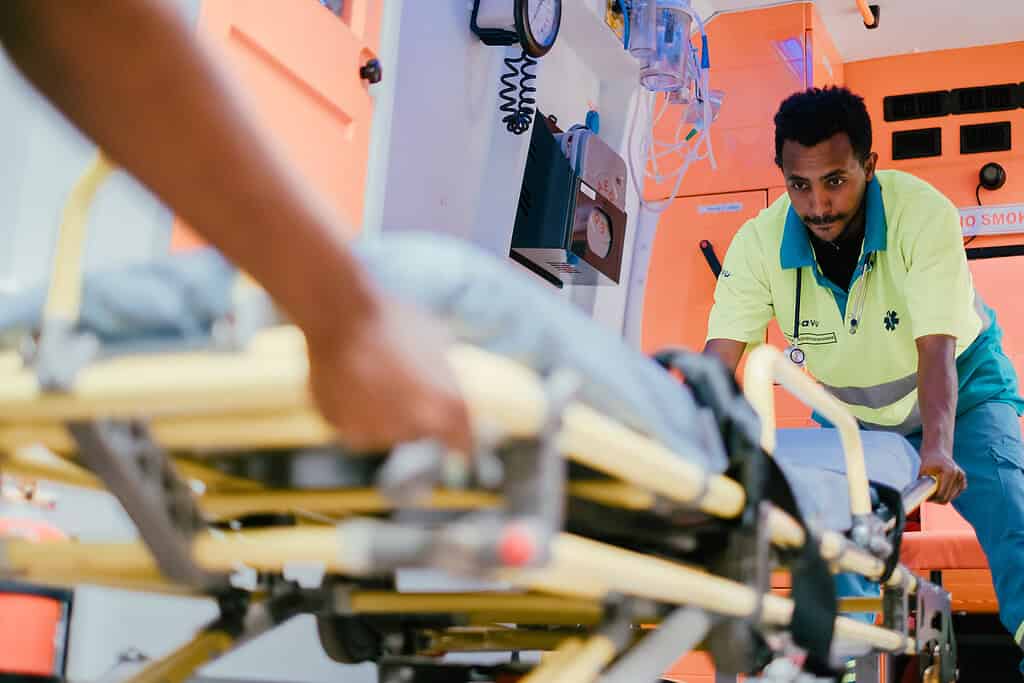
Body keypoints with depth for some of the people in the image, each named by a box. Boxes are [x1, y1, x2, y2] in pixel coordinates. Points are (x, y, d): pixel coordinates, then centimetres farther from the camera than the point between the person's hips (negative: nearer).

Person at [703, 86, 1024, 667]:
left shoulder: (923, 212, -31)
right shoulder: (759, 242, -24)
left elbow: (936, 346, -37)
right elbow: (719, 358, -29)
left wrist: (938, 446, -52)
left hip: (962, 387, -2)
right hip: (853, 411, 3)